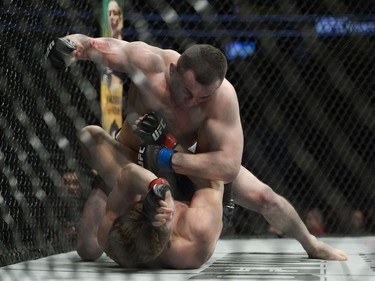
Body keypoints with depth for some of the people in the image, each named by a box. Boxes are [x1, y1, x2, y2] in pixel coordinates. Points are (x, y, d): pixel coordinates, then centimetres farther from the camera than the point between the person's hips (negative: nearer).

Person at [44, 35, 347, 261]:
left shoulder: (223, 95, -39)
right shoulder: (149, 61, -38)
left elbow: (229, 165, -45)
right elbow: (94, 45, -26)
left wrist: (166, 158, -45)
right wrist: (72, 45, -48)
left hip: (193, 158, 1)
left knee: (263, 196, -4)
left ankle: (311, 245, 31)